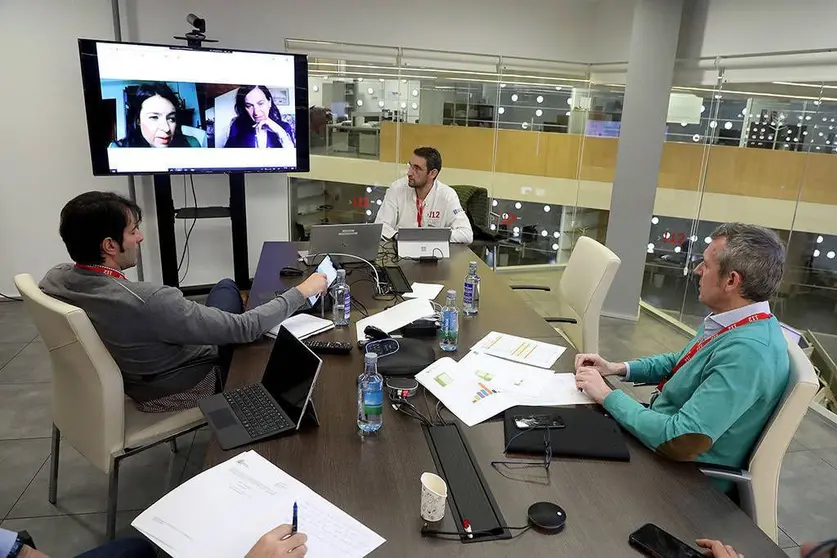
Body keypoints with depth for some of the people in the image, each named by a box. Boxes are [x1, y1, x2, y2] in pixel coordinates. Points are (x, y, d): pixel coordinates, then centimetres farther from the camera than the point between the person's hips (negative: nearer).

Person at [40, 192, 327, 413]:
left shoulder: (54, 278, -16)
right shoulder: (148, 302, -40)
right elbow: (245, 329, -33)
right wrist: (301, 293, -21)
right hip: (180, 391, -7)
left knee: (227, 286, 16)